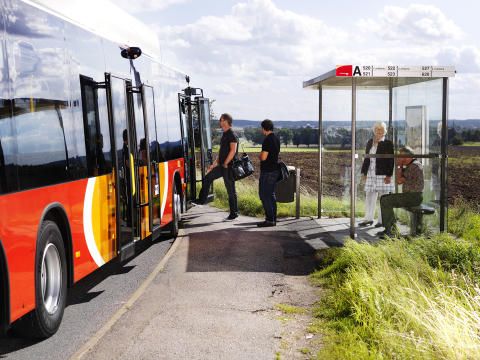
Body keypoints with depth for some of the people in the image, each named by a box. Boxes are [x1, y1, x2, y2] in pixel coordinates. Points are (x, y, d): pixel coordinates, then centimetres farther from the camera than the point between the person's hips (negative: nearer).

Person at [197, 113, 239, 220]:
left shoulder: (232, 135, -14)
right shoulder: (225, 135, 16)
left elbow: (233, 151, -24)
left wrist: (225, 164, -19)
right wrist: (214, 164, 21)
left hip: (228, 166, -9)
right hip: (222, 166, 9)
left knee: (231, 190, -3)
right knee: (207, 178, 12)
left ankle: (234, 213, 5)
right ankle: (202, 200, 24)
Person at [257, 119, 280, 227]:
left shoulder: (267, 140, -17)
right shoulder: (276, 139, 11)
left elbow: (263, 157, -22)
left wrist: (259, 155, -1)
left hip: (267, 171, -9)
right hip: (275, 170, 9)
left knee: (264, 194, -5)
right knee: (271, 194, 14)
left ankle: (270, 219, -6)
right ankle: (273, 218, 18)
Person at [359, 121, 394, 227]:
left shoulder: (388, 144, -6)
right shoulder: (370, 142, 11)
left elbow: (391, 160, -9)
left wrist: (389, 175, -15)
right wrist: (364, 172, 12)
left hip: (383, 174, -6)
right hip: (371, 174, 6)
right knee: (369, 196, 9)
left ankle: (382, 220, 7)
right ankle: (368, 218, 18)